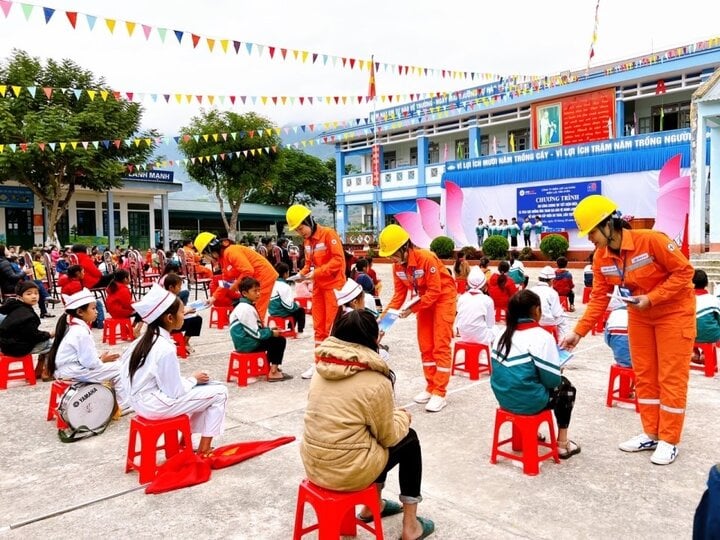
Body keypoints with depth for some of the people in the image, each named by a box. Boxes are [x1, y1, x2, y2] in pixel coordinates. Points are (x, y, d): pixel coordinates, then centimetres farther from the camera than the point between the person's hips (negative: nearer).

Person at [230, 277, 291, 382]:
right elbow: (256, 333, -21)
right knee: (279, 340, -9)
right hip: (248, 344, -10)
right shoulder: (247, 309, -21)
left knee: (273, 338, 23)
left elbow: (255, 328, 18)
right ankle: (273, 372, -6)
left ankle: (270, 366, 26)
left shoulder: (243, 306, 12)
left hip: (245, 341, 10)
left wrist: (269, 330, 8)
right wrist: (272, 333, -9)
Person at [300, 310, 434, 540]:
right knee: (409, 439, 16)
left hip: (312, 464, 7)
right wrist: (402, 416, 14)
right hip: (348, 471, -6)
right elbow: (388, 436, -6)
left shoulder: (322, 370, 1)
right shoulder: (376, 382, -18)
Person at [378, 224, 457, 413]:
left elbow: (435, 291, -28)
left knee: (440, 345, -8)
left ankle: (439, 394, -5)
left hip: (443, 296, -7)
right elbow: (400, 292, -3)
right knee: (425, 345, 9)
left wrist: (412, 309, -30)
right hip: (425, 298, 7)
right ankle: (430, 388, 19)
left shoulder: (427, 258, -32)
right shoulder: (397, 265, -10)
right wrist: (387, 312, -15)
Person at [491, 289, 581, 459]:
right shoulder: (541, 337, -17)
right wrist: (559, 378, 9)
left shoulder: (503, 335, 3)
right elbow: (552, 380, -14)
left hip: (504, 398, 7)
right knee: (566, 387, 22)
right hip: (529, 402, -7)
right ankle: (562, 443, 26)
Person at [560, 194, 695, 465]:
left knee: (671, 377, 0)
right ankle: (650, 434, 21)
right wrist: (578, 332, -13)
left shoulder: (651, 240, -28)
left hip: (674, 310, -6)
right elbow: (598, 298, -6)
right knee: (644, 374, 9)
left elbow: (684, 271, -20)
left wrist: (651, 298, -27)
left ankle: (668, 440, 11)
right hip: (639, 314, 6)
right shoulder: (601, 258, -10)